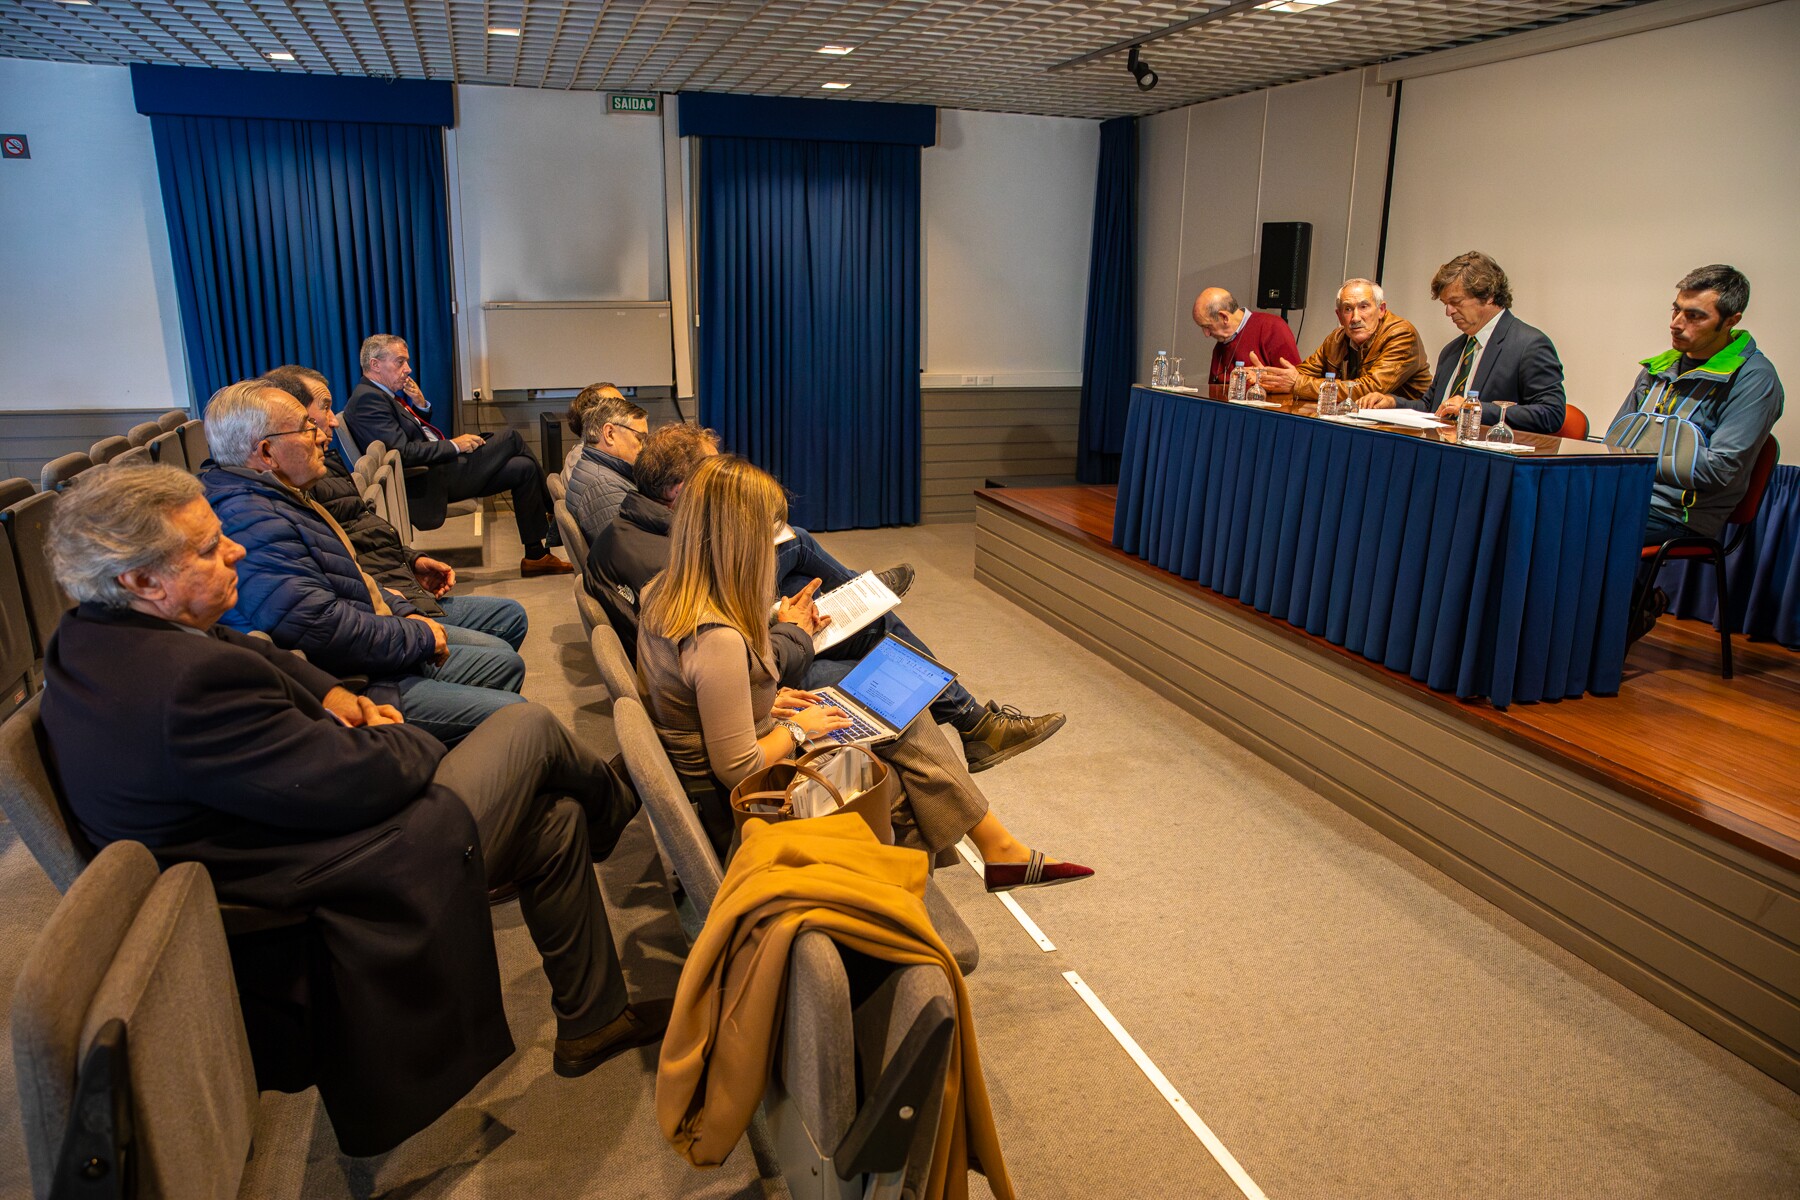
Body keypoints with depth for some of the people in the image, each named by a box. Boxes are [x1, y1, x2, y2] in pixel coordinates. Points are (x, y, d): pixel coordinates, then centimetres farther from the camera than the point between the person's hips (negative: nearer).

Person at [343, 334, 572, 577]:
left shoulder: (385, 394, 16)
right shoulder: (367, 399, -14)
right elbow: (404, 452, -23)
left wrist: (420, 404, 3)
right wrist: (454, 445, -16)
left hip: (440, 467, 10)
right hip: (429, 484, -10)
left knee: (523, 468, 0)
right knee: (511, 437, -7)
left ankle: (536, 556, 3)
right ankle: (554, 513, 7)